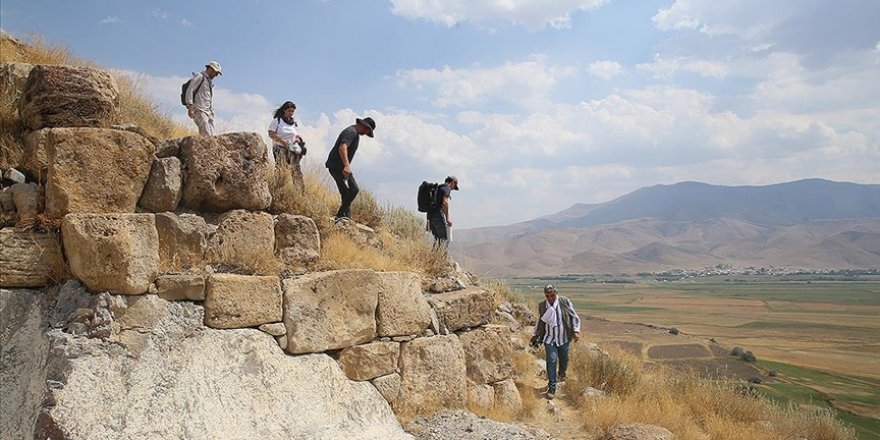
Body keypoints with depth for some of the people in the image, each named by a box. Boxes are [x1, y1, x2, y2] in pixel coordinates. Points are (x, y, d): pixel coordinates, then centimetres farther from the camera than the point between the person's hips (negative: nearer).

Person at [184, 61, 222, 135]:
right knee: (206, 135, -22)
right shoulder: (199, 77, 2)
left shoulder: (210, 82, 27)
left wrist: (212, 113, 20)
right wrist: (190, 106, -19)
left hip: (208, 112, 8)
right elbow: (189, 90, -9)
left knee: (211, 135, -5)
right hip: (199, 111, -8)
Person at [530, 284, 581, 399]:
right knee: (551, 361, -9)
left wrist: (576, 331, -13)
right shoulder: (542, 305, -3)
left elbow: (574, 317, -2)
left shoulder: (565, 302, -9)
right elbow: (539, 321, 13)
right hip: (549, 338, 0)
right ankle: (552, 387, -1)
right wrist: (535, 334, 16)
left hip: (564, 338, 0)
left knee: (564, 359, 15)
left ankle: (561, 375, 47)